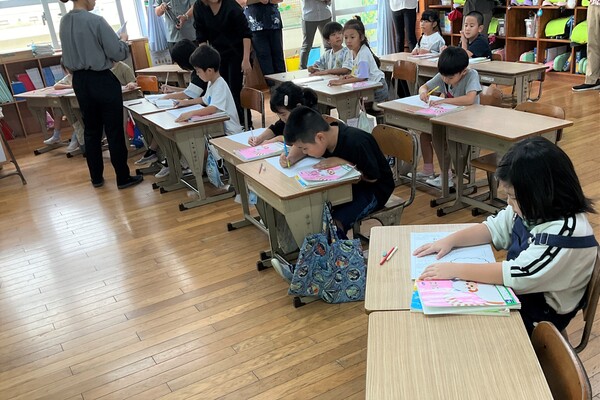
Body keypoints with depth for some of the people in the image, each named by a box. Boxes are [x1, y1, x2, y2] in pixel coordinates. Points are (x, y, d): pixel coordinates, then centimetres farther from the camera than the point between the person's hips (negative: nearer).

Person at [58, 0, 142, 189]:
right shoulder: (96, 21, -18)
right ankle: (123, 178, 10)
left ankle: (96, 177, 23)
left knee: (91, 130, 15)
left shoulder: (64, 22, 4)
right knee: (114, 131, 3)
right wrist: (123, 40, 3)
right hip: (102, 80, -7)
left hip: (79, 81, 7)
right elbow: (118, 53, -16)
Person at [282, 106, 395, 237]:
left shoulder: (356, 142, -31)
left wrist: (340, 162, -28)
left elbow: (372, 177, -21)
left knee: (334, 224, -29)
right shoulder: (326, 134, -10)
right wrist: (291, 158, -13)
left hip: (373, 188, -7)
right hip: (348, 184, 7)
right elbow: (301, 150, 9)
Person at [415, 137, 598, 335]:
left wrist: (455, 269, -30)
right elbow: (494, 228, 8)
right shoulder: (530, 209, -6)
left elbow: (519, 274, -33)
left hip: (540, 314, -7)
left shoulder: (566, 232, -30)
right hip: (516, 292, 7)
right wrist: (451, 240, -6)